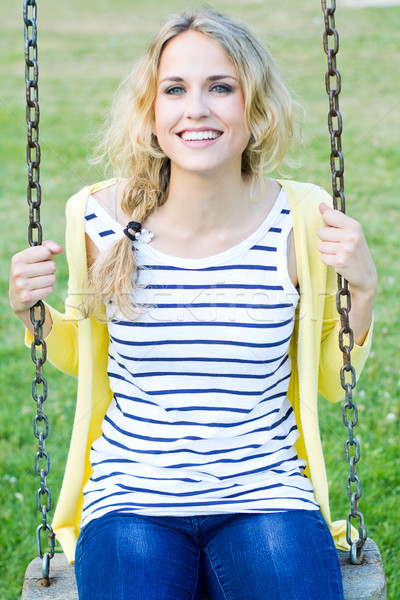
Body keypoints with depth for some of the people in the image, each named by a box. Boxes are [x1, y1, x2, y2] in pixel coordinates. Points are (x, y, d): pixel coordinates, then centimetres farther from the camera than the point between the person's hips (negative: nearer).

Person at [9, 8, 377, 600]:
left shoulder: (299, 224, -5)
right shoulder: (104, 219, -5)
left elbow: (330, 380, 8)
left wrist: (362, 290, -7)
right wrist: (31, 312, -4)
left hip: (266, 495, 0)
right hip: (131, 496, 0)